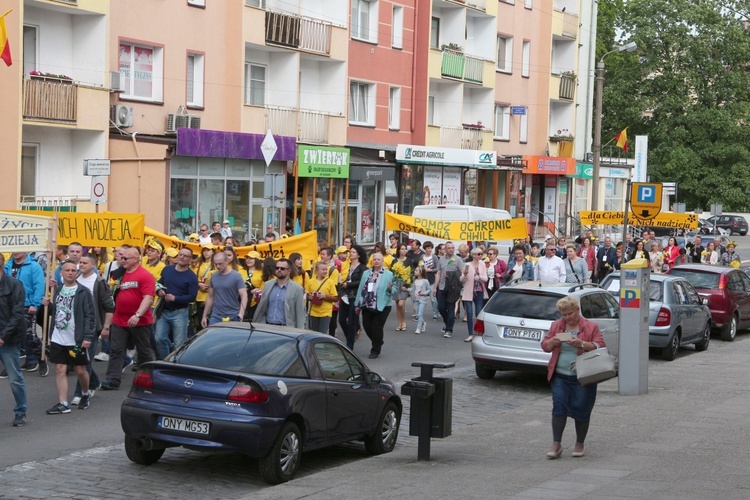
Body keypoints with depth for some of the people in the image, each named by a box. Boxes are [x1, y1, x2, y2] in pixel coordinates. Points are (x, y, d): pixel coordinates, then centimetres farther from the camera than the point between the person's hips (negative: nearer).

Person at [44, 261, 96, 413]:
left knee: (80, 370, 6)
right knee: (60, 369, 1)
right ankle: (63, 404, 4)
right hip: (58, 339, 5)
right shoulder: (58, 290, 10)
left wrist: (88, 337, -16)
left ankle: (85, 394, 33)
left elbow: (90, 316, -10)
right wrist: (48, 304, -3)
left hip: (76, 340, -4)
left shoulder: (83, 292, -7)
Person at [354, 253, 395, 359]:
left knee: (377, 328, -2)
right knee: (367, 326, 7)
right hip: (367, 306, 4)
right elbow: (360, 288, 9)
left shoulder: (388, 274, -1)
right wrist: (358, 304, 7)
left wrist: (390, 289, -25)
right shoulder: (366, 273, 10)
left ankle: (375, 351, 13)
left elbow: (394, 289, -1)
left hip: (381, 307, -4)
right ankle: (378, 343, 32)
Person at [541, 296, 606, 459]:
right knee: (559, 408, -4)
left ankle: (580, 445, 17)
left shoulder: (591, 327, -1)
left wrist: (582, 344, -23)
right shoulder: (556, 326, 9)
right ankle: (556, 444, 1)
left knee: (581, 410, 3)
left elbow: (600, 347, -8)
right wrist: (553, 341, -12)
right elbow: (545, 346, 11)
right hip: (560, 377, 3)